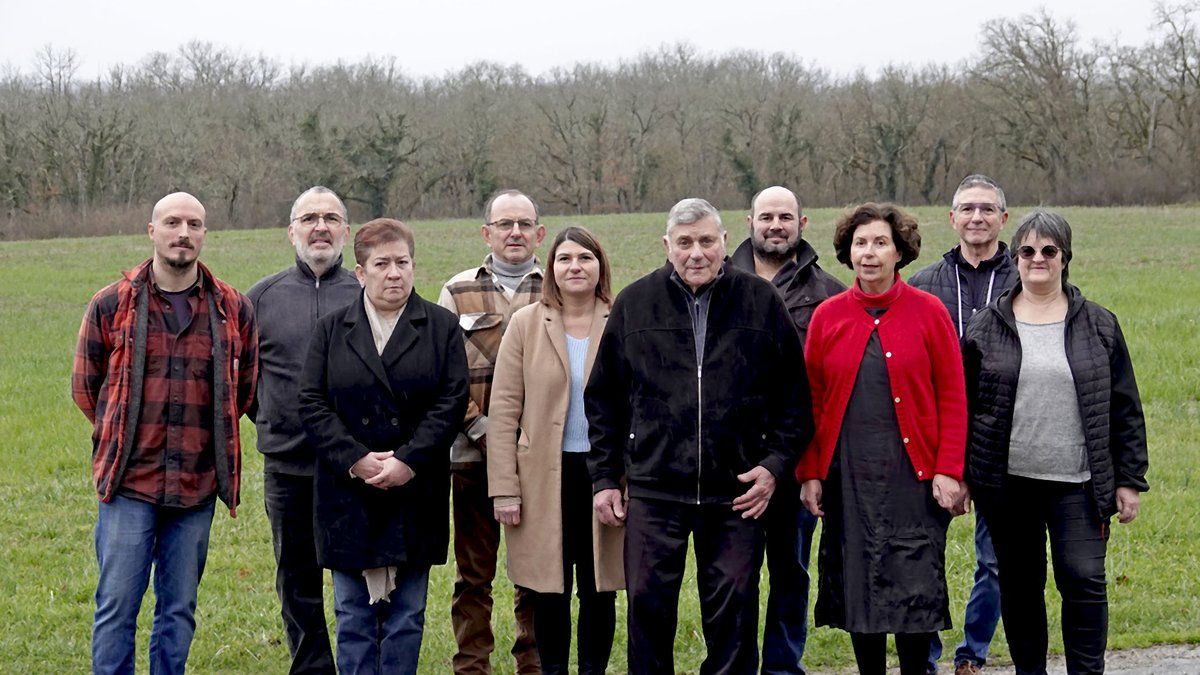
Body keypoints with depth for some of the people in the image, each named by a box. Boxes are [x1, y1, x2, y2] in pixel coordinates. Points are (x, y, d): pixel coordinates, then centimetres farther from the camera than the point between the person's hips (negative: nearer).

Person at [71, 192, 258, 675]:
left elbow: (244, 389, 16)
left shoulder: (234, 310, 4)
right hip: (129, 482, -1)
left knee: (179, 609, 9)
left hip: (197, 486, 2)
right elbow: (84, 386, 11)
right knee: (117, 604, -1)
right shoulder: (110, 306, 1)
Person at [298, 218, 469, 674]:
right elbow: (312, 402, 0)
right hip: (348, 495, 1)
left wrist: (408, 462, -13)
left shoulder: (442, 328, 5)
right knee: (353, 618, 4)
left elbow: (452, 400, -3)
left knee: (406, 617, 5)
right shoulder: (330, 330, 8)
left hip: (415, 495, 0)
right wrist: (355, 460, -12)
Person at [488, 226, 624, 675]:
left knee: (600, 591, 6)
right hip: (545, 478, 0)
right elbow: (503, 411, 0)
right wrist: (504, 489, -5)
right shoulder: (526, 324, 2)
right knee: (550, 593, 5)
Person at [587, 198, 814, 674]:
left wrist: (775, 464, -3)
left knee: (734, 613, 5)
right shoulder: (634, 304, 6)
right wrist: (604, 477, 5)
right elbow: (603, 399, 9)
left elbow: (794, 397, 7)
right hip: (653, 491, 1)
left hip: (736, 492, 0)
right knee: (648, 607, 3)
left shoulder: (761, 303, 3)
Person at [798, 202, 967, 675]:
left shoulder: (928, 312, 0)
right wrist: (810, 472, 2)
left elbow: (952, 398, 0)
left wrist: (949, 471, -7)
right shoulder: (828, 316, 6)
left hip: (912, 473, -2)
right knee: (855, 583, 6)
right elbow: (811, 401, 8)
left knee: (916, 584, -3)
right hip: (848, 476, 2)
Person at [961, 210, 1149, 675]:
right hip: (1008, 484, 1)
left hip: (1079, 484, -1)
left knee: (1084, 578, -8)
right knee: (1019, 585, 9)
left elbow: (1124, 409, 7)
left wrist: (1130, 479, 3)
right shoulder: (987, 327, 5)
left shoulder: (1099, 326, 5)